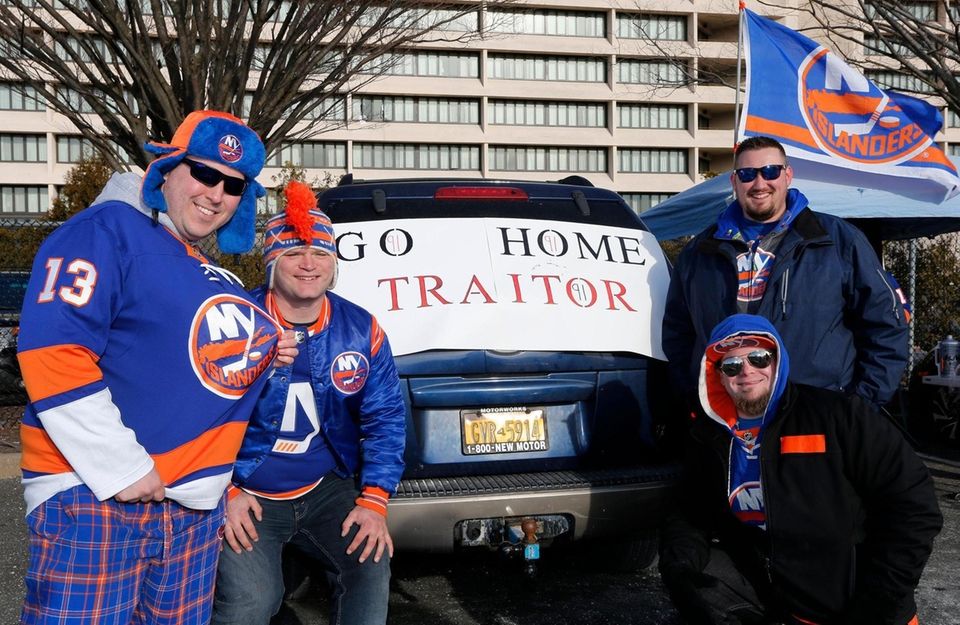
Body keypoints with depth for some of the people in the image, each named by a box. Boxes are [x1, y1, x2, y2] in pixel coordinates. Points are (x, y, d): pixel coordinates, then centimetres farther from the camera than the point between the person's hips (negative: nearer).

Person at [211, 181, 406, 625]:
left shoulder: (361, 330, -3)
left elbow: (385, 418, 1)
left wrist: (374, 500, -6)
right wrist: (225, 493, -13)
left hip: (324, 491, 4)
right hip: (244, 496, -3)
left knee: (372, 565, -10)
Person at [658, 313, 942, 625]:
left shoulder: (840, 416, -12)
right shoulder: (708, 437, 2)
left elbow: (914, 504, -12)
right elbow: (692, 515, 12)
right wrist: (682, 556, -13)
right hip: (764, 585, 5)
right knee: (679, 565, -12)